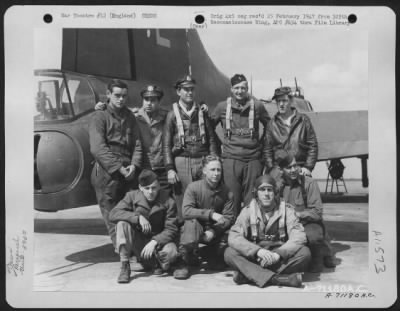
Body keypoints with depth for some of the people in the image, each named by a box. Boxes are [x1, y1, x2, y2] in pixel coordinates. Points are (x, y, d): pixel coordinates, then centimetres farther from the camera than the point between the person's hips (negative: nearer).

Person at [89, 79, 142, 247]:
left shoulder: (129, 117, 17)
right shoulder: (100, 116, 0)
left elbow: (137, 144, 12)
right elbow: (98, 148, -10)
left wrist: (134, 165, -6)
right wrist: (118, 168, -14)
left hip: (129, 173, 4)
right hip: (107, 173, -4)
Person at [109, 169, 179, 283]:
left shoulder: (168, 202, -12)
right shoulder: (132, 196, -8)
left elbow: (171, 229, -15)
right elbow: (113, 214, -20)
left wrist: (154, 242, -32)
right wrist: (138, 217, -31)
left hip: (158, 241, -1)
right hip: (137, 243, 1)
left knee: (171, 252, -35)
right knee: (122, 222, -26)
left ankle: (154, 263, 3)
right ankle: (124, 267, -22)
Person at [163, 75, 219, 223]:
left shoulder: (202, 112, 12)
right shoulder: (173, 114, 5)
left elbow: (211, 140, 12)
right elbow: (166, 144, 1)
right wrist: (170, 169, -7)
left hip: (202, 160, 2)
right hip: (181, 161, -2)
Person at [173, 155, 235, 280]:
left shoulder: (227, 192, -5)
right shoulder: (193, 187, -13)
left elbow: (229, 217, -10)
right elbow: (186, 211, -25)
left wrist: (213, 232, -26)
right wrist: (211, 214, -33)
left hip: (216, 231, 2)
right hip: (197, 229, -2)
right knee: (191, 222, -36)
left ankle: (212, 254, 18)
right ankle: (185, 263, -20)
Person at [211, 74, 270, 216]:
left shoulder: (257, 106, 3)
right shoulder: (222, 107, 4)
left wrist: (261, 144, 12)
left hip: (253, 158, 0)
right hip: (231, 158, 0)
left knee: (251, 199, 3)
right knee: (232, 199, 1)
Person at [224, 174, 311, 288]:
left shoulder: (286, 210, 0)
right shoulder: (248, 211, -1)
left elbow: (299, 237, -11)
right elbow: (234, 237, -13)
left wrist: (278, 254, -27)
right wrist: (258, 251, -28)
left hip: (280, 258, 1)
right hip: (254, 256, 0)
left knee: (304, 252, -26)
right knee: (229, 253, -26)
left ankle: (248, 274, -29)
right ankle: (280, 279, -37)